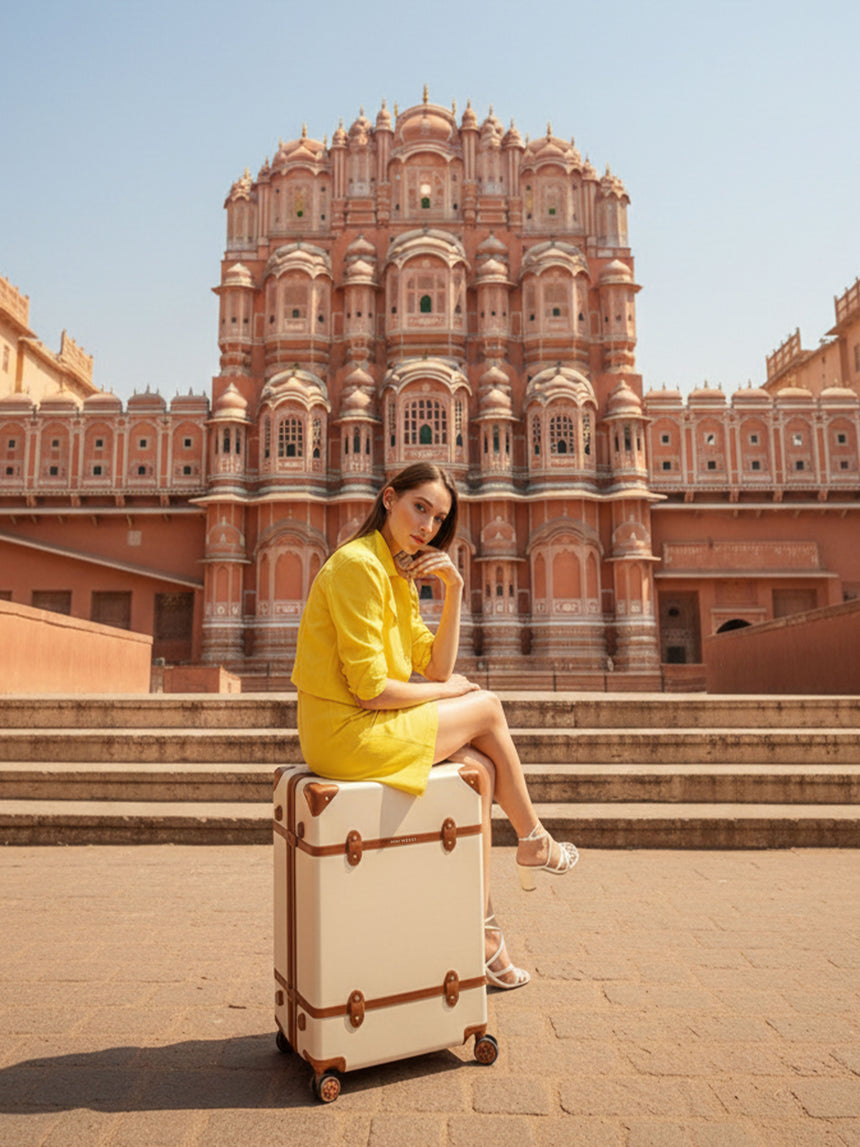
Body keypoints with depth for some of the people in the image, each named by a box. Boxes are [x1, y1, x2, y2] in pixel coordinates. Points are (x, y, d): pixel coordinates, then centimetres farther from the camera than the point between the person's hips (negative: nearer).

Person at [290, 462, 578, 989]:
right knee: (488, 708, 1)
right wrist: (445, 691, -4)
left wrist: (454, 590, -1)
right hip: (347, 733, -9)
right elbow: (371, 689, -21)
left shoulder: (400, 575, 14)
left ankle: (484, 931, 11)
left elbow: (438, 667, 10)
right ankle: (534, 842, 23)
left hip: (359, 726, 9)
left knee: (479, 768, 2)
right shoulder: (358, 564, -17)